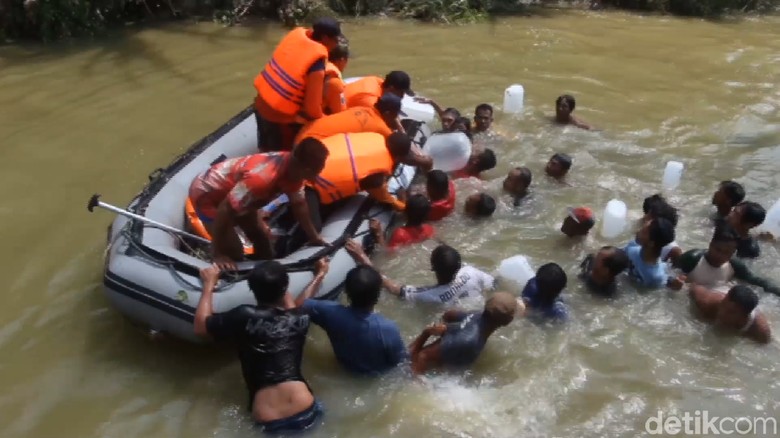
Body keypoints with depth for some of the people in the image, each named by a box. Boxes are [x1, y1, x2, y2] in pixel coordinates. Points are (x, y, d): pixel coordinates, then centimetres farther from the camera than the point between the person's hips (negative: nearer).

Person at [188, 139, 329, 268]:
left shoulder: (293, 168, -15)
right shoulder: (262, 178, -42)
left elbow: (299, 204, 2)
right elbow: (224, 210, -36)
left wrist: (314, 237, 6)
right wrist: (218, 253, -27)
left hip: (231, 189, 8)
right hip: (207, 193, -8)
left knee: (261, 237, 16)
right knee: (234, 252, -7)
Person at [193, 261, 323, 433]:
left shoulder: (244, 316, -5)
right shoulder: (299, 319, 4)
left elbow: (200, 326, 11)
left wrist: (209, 284, 19)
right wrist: (279, 284, 37)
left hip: (269, 422, -1)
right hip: (306, 414, 1)